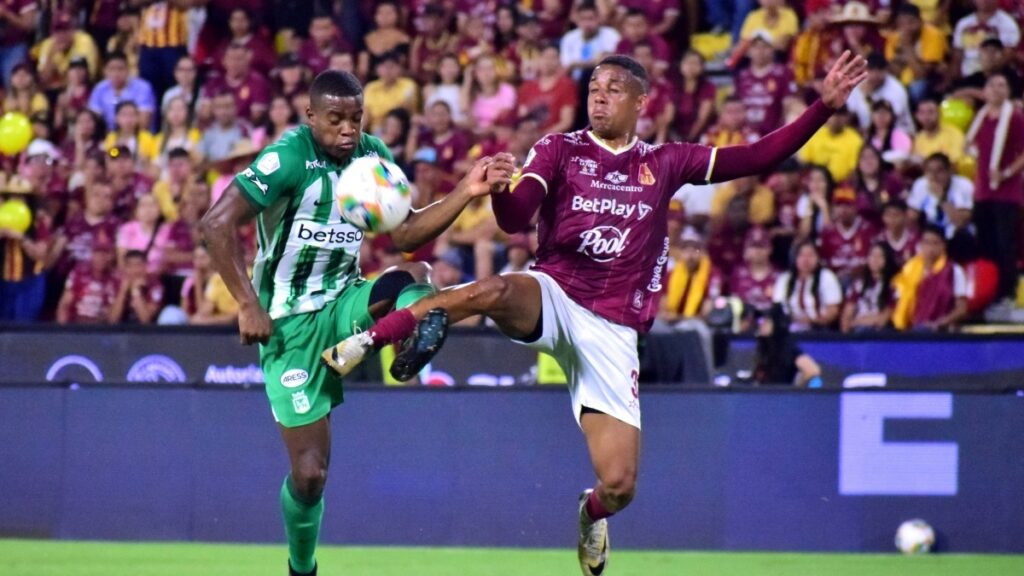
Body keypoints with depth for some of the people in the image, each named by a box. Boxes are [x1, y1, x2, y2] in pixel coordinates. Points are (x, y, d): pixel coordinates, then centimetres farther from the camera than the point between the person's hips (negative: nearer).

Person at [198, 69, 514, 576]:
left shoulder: (372, 156, 0)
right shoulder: (289, 158, -19)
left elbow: (404, 234, 5)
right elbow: (217, 226, -22)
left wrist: (466, 192, -8)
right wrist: (248, 306, -23)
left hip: (344, 305, 5)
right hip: (288, 324, -5)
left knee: (416, 278, -27)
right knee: (310, 472, -3)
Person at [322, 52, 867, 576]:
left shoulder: (664, 164, 10)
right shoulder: (560, 150, 4)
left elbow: (758, 157, 7)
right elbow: (515, 219, -10)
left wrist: (825, 105, -1)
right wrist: (498, 187, -33)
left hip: (612, 333, 2)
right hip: (550, 301, -2)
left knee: (619, 486, -5)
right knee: (495, 291, -42)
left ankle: (592, 512, 33)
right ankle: (364, 340, -34)